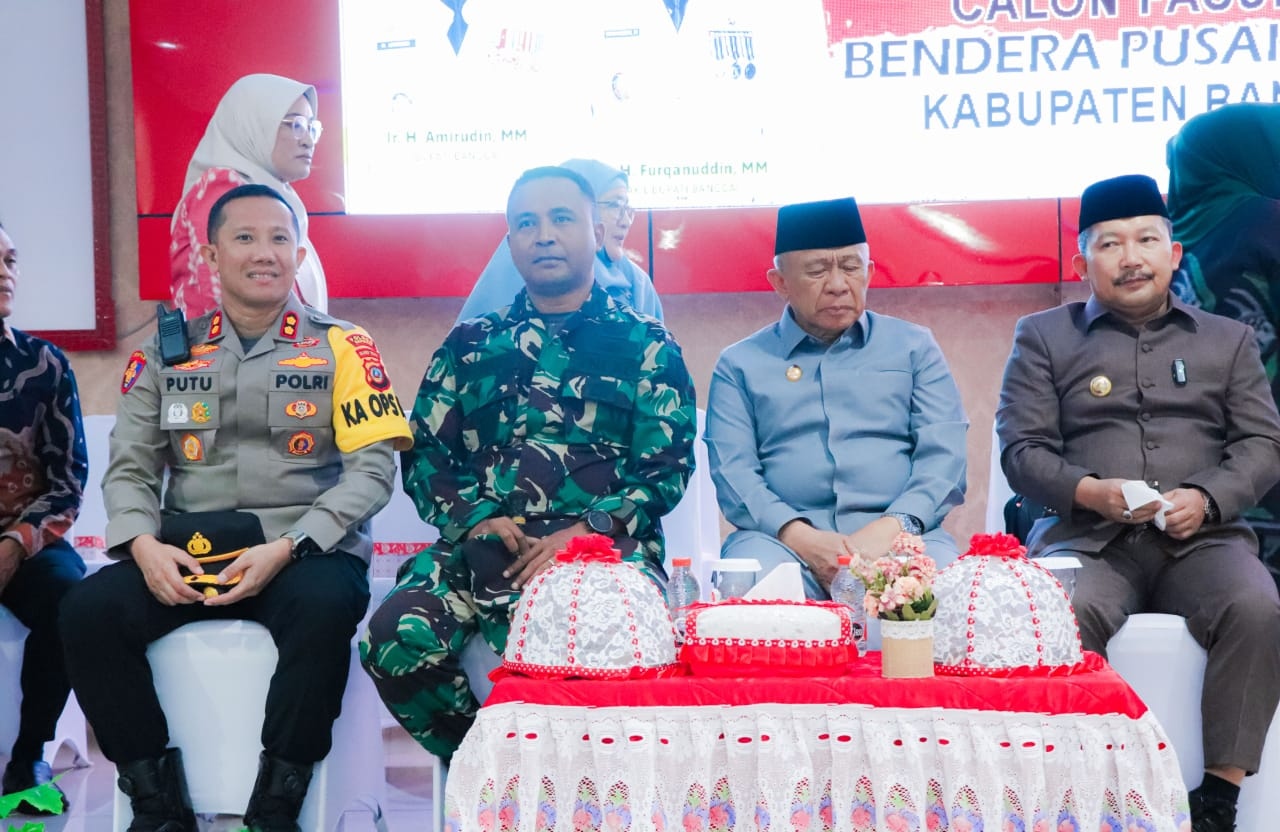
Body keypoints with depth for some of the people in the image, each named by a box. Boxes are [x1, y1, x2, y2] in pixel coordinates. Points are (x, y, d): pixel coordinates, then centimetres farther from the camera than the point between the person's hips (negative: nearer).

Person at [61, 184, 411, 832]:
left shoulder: (342, 348, 4)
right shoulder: (165, 352, 13)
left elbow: (372, 467, -4)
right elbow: (130, 467, 10)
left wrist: (286, 549, -17)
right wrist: (143, 544, -13)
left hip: (305, 551, -3)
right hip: (187, 553, 3)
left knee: (323, 608, -37)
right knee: (89, 610, -24)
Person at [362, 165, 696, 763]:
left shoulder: (645, 346, 14)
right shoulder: (470, 346, 21)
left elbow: (667, 466, 4)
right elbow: (424, 456, 15)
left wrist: (590, 528, -13)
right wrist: (476, 520, -5)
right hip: (484, 545, 3)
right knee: (394, 640, -28)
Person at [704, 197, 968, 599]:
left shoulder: (913, 347, 16)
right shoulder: (740, 364, 14)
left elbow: (943, 455, 5)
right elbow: (732, 471, 3)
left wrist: (891, 528, -14)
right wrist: (797, 535, -16)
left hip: (898, 535, 1)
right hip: (782, 536, 0)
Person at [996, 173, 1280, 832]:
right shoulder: (1043, 337, 15)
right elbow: (1022, 448, 6)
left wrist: (1206, 498, -9)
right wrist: (1090, 491, -13)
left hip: (1201, 537, 2)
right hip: (1087, 535, -1)